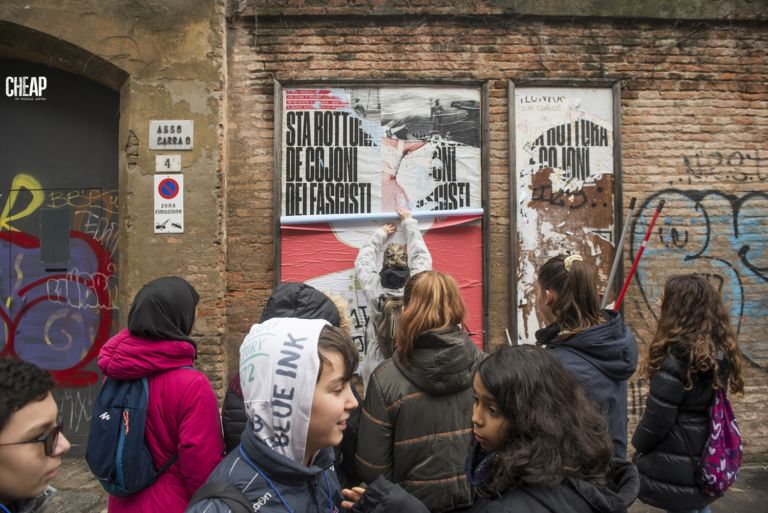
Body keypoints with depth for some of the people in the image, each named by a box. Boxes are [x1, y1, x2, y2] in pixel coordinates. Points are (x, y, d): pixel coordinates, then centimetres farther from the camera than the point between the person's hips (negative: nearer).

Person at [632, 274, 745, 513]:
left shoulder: (676, 357, -25)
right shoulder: (721, 350, 0)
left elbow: (657, 418, -20)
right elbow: (710, 402, 9)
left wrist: (638, 446, -2)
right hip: (706, 458, 8)